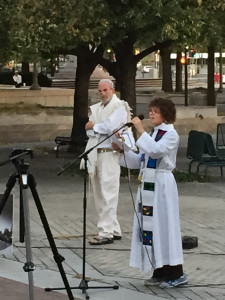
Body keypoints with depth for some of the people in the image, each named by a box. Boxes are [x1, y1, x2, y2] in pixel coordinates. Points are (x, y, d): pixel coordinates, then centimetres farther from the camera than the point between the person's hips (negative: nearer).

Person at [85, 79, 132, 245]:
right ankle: (114, 230, 18)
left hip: (109, 154, -8)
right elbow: (89, 131, 8)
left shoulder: (119, 107, -3)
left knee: (108, 195, -9)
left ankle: (106, 233, -8)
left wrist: (93, 126, -1)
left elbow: (109, 127, -15)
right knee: (99, 195, 10)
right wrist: (101, 129, -10)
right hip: (95, 154, 8)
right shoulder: (96, 108, 17)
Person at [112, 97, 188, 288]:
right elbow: (140, 160, 17)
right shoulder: (154, 134, 17)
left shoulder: (171, 135, -8)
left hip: (162, 185, -8)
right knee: (149, 226, 8)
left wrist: (141, 131, -23)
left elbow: (155, 151, -25)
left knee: (163, 226, -7)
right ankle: (160, 272, 16)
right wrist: (123, 150, 4)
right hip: (148, 184, 8)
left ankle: (176, 274, -1)